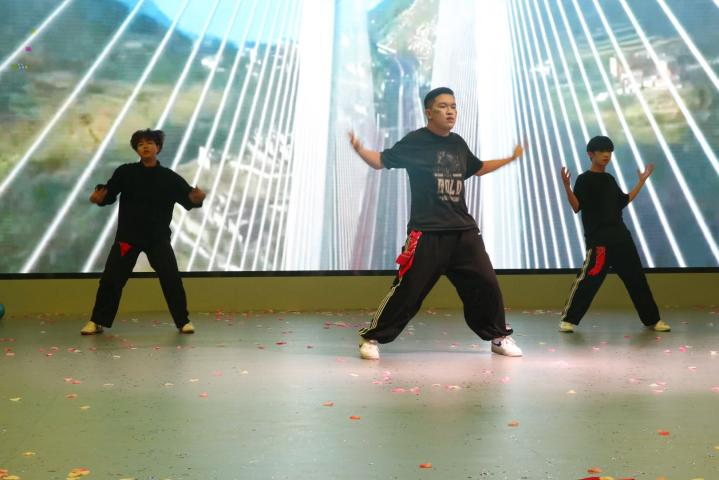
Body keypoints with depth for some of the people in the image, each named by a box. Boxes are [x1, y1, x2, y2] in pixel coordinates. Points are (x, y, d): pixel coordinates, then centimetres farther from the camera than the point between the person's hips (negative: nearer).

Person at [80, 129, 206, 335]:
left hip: (158, 236, 0)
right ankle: (97, 321, 15)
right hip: (128, 234, 0)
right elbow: (109, 195, -3)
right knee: (111, 278, 1)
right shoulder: (125, 172, -3)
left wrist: (196, 198, -30)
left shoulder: (169, 177, -2)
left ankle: (183, 321, 9)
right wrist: (99, 197, -26)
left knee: (171, 278, -5)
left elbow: (188, 199, -7)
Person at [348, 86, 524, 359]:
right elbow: (381, 161, -6)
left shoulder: (458, 144, 12)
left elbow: (477, 168, 30)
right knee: (408, 289, -7)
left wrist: (511, 158, 31)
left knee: (486, 284, 8)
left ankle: (498, 336, 27)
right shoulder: (415, 141, -5)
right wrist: (359, 148, -24)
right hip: (426, 232, -6)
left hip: (464, 231, 6)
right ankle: (372, 337, 6)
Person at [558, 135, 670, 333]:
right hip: (597, 237, -7)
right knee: (588, 278, -13)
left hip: (620, 235, 7)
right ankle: (568, 319, -3)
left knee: (636, 277, 11)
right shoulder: (584, 179, -4)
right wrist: (566, 186, -28)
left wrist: (642, 181, 24)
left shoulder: (610, 179, 17)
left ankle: (652, 319, 21)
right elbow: (576, 207, -13)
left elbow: (624, 202, 23)